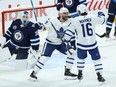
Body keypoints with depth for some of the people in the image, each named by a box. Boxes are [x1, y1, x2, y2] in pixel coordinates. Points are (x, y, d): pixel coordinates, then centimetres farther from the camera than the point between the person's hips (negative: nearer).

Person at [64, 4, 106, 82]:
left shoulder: (76, 20, -9)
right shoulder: (93, 17, -7)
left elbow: (70, 31, -3)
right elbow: (102, 20, 10)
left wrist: (65, 39, 11)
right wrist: (101, 15, 32)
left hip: (81, 44, 1)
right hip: (92, 44, -1)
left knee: (81, 58, 25)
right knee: (97, 59, 11)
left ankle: (80, 74, 32)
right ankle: (99, 76, 7)